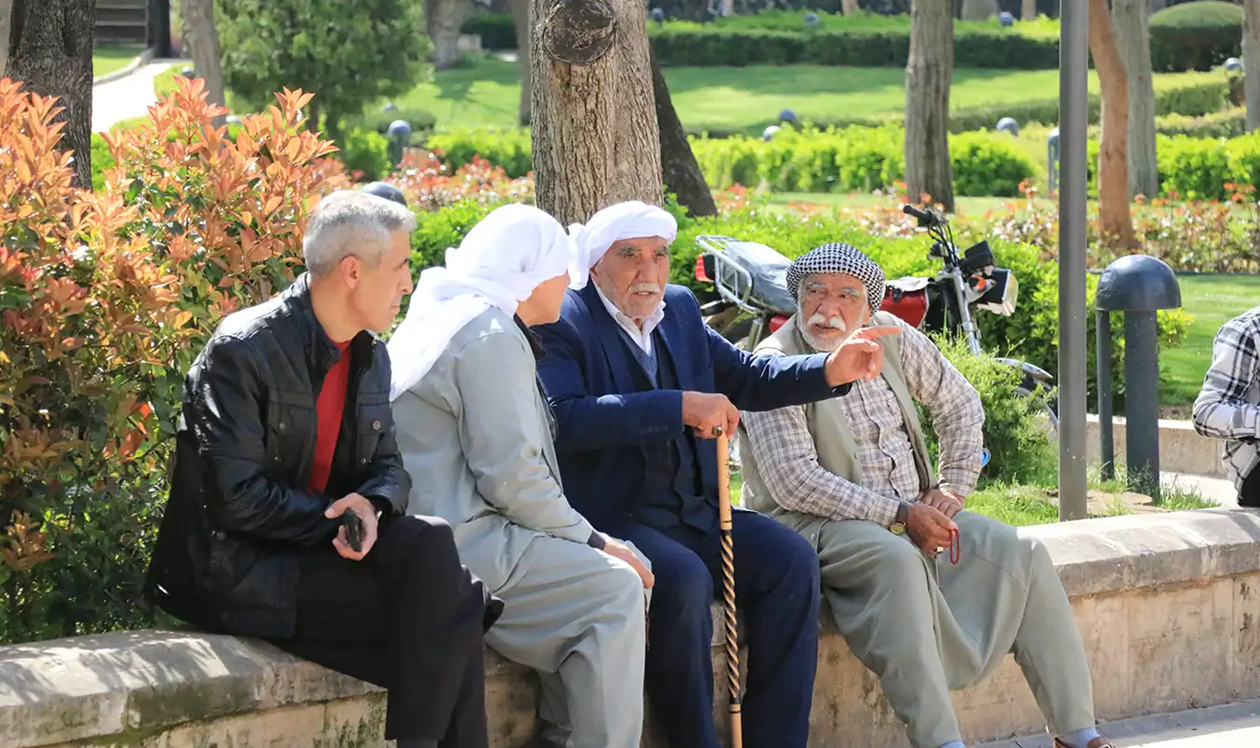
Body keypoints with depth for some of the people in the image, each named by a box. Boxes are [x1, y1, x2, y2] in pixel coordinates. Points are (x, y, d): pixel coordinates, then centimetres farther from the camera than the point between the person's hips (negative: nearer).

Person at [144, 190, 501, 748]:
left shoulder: (370, 356, 11)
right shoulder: (243, 351, -14)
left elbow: (388, 466, 12)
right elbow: (235, 499, -19)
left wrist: (371, 505, -12)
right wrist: (339, 520, -17)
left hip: (318, 549, 7)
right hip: (237, 571, -7)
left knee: (429, 542, -21)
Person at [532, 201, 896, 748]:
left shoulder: (678, 309, 15)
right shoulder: (562, 323, -8)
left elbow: (747, 378, 21)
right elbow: (562, 419, -25)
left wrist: (831, 370, 3)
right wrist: (680, 408, -27)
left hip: (692, 512, 7)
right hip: (611, 516, -7)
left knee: (791, 559, -12)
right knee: (683, 578, -32)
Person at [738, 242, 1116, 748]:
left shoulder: (889, 336, 6)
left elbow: (960, 404, 18)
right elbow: (794, 483, -20)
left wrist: (951, 492, 4)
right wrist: (899, 513, -21)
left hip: (911, 512, 7)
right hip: (816, 523, -7)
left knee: (1023, 554, -8)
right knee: (896, 558, -37)